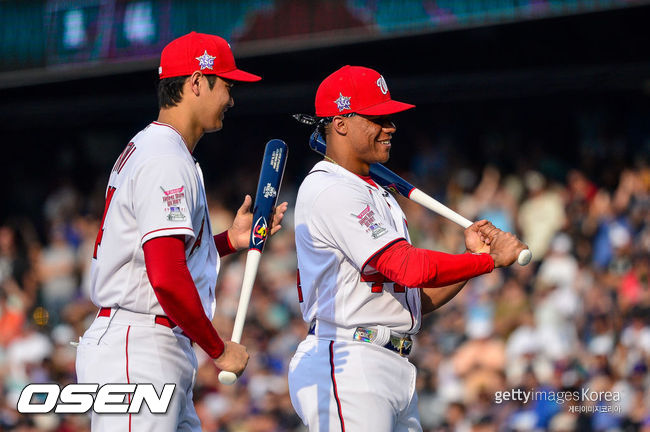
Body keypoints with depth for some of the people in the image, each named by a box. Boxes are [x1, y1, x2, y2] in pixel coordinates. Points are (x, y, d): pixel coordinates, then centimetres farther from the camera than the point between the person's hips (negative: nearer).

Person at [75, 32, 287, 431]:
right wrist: (220, 350, -13)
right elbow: (167, 279, -23)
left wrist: (230, 240, 17)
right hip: (138, 354, -11)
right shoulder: (167, 162, -13)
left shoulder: (141, 151, 21)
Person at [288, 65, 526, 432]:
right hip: (347, 368, -10)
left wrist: (473, 255, 4)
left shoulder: (379, 195, 22)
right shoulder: (330, 191, -10)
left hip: (396, 371, 10)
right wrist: (491, 259, -10)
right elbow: (409, 268, -19)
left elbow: (418, 301, 18)